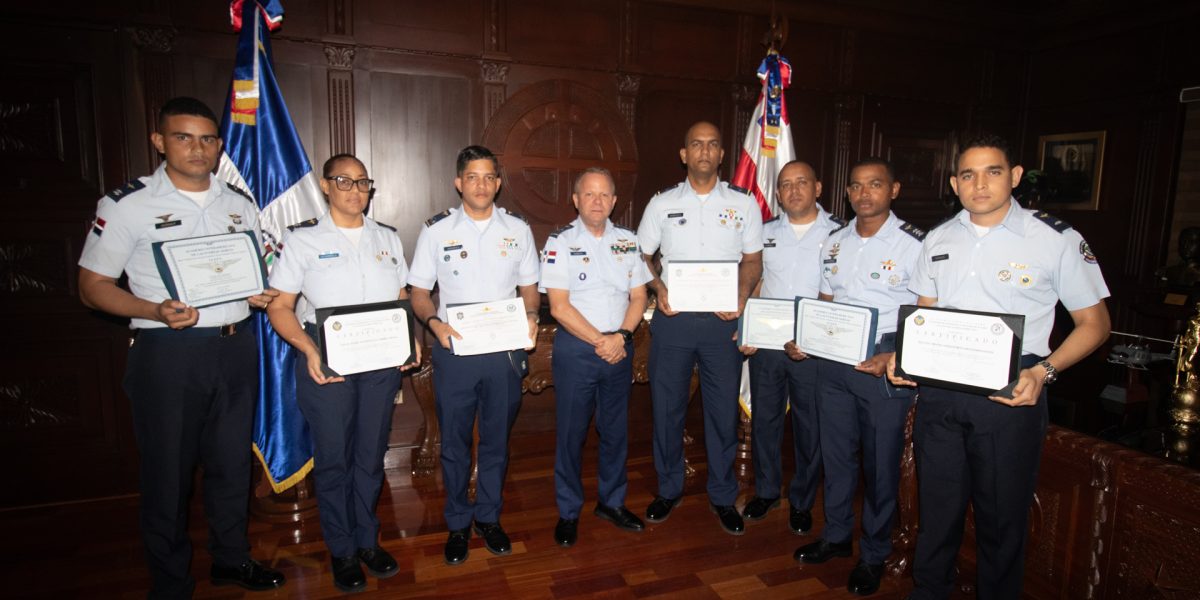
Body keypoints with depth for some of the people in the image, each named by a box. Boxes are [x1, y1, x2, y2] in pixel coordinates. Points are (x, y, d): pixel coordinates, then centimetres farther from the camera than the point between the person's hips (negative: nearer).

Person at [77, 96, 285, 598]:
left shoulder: (240, 204, 8)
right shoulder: (126, 204, -5)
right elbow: (93, 287, -4)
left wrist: (262, 294, -6)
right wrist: (156, 311, -21)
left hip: (236, 347, 4)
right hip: (168, 352, -4)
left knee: (232, 462, 16)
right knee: (169, 472, 7)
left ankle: (231, 558, 35)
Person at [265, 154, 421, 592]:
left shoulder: (387, 238, 11)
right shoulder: (302, 239, 0)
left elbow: (402, 298, 14)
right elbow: (279, 306, -4)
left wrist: (410, 339, -4)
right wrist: (309, 350, -19)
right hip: (326, 361, -3)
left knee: (371, 453, 12)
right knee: (333, 457, 6)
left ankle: (368, 540, 30)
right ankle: (342, 551, 24)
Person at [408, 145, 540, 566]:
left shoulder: (518, 229, 4)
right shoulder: (437, 230, 0)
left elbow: (529, 286, 9)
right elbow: (419, 293, 2)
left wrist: (531, 315, -11)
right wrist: (433, 321, -18)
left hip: (505, 350, 2)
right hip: (454, 349, -1)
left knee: (497, 440, 13)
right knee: (454, 442, 10)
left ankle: (489, 518, 32)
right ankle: (458, 523, 29)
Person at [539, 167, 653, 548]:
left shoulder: (628, 242, 7)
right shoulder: (560, 243, -5)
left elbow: (638, 296, 5)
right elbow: (559, 306, -11)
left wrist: (620, 336, -11)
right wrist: (599, 341, -14)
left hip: (619, 348, 4)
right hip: (575, 349, -4)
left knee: (616, 430, 14)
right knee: (571, 433, 5)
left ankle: (612, 502, 32)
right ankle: (568, 512, 22)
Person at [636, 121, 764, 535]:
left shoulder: (743, 204, 6)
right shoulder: (662, 203, 6)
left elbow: (753, 260, 7)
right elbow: (642, 255, 10)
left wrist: (741, 297, -11)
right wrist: (658, 287, -9)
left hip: (723, 320, 0)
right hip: (672, 317, 1)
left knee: (724, 410, 7)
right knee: (667, 407, 8)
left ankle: (722, 496, 25)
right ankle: (669, 488, 28)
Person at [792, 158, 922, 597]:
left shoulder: (913, 244, -8)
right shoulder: (834, 242, 8)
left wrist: (895, 358, -22)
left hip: (884, 365, -5)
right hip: (833, 360, 5)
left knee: (880, 462, 7)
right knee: (836, 452, 16)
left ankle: (873, 555, 26)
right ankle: (836, 536, 35)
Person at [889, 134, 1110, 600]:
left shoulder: (1057, 240, -5)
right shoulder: (938, 240, 7)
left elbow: (1094, 323, -1)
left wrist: (1044, 371, -16)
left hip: (1010, 396, -3)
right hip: (939, 392, 4)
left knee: (1002, 514, 10)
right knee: (937, 507, 16)